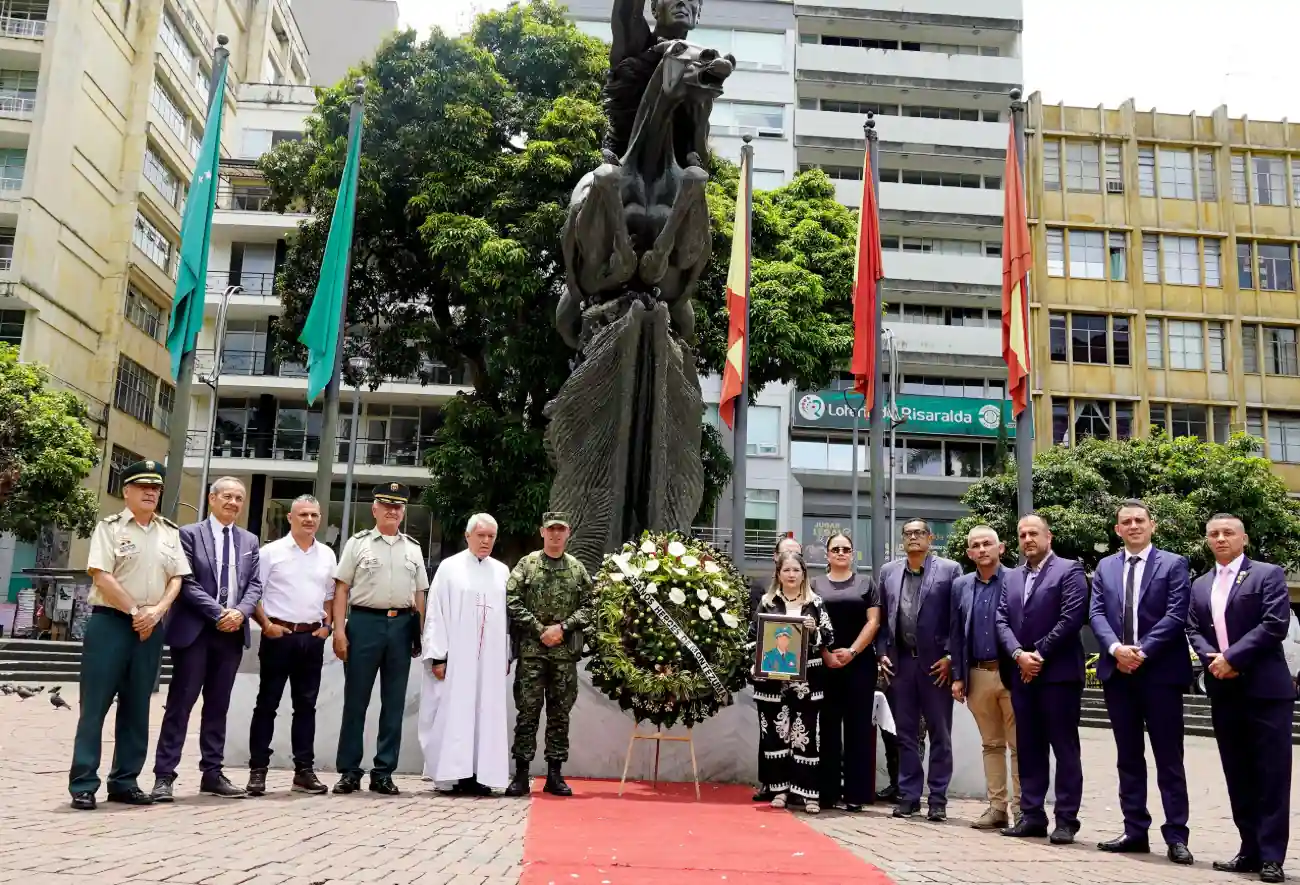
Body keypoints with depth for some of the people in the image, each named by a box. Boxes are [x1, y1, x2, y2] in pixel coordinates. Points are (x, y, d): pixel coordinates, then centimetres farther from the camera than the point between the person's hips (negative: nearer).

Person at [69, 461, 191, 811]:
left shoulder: (170, 532, 12)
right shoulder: (110, 527, -1)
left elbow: (177, 578, 8)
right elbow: (102, 576, -11)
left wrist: (156, 611, -8)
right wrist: (135, 611, -13)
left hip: (150, 627, 5)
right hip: (110, 622, -5)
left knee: (136, 708, 8)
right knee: (95, 705, -3)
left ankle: (124, 782, 16)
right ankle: (83, 784, 2)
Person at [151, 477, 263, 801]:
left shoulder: (249, 541, 14)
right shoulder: (189, 534, 0)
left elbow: (255, 584, 9)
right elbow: (187, 582, -8)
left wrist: (240, 611, -10)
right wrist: (218, 613, -15)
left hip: (232, 632, 4)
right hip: (195, 630, -4)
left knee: (218, 705, 10)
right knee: (181, 702, -2)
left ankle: (212, 772, 16)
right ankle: (164, 775, 3)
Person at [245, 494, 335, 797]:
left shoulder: (327, 555, 10)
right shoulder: (272, 551, -2)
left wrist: (327, 624, 5)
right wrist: (266, 624, -11)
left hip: (313, 637, 4)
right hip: (278, 635, -4)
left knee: (306, 705, 8)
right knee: (267, 703, 1)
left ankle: (304, 770, 14)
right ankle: (258, 770, 8)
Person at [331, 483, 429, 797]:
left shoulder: (413, 548, 13)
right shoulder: (358, 543, 4)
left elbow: (420, 594, 13)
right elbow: (341, 588, 0)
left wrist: (419, 634, 7)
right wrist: (339, 630, -8)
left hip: (402, 625, 3)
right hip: (365, 621, -3)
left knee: (394, 702, 6)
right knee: (356, 699, 2)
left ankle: (383, 773, 14)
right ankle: (349, 771, 11)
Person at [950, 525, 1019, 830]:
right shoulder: (961, 586, 11)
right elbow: (956, 634, 11)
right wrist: (958, 676, 6)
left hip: (1011, 673, -4)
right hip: (977, 675, 4)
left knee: (1019, 744, 1)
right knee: (991, 744, 11)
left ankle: (1019, 808, 7)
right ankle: (997, 806, 17)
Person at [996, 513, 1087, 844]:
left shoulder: (1069, 570, -2)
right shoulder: (1012, 577, 17)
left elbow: (1071, 619, -12)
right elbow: (1002, 620, 9)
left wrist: (1039, 655, -12)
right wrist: (1018, 654, -7)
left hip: (1058, 673, -6)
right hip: (1022, 675, 6)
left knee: (1065, 748, 0)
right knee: (1028, 749, 9)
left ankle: (1066, 819, 5)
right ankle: (1032, 815, 15)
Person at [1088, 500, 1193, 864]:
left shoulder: (1173, 564, 1)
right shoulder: (1105, 567, 13)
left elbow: (1175, 615, -9)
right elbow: (1096, 614, 4)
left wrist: (1142, 651, -16)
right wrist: (1116, 648, -14)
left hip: (1160, 671, -4)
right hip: (1117, 672, 4)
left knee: (1168, 758, 0)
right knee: (1128, 757, 9)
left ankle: (1176, 836, 6)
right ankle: (1135, 831, 16)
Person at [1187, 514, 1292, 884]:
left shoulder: (1268, 574, -1)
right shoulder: (1200, 585, 17)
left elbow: (1274, 624, -12)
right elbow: (1193, 630, 12)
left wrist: (1232, 657, -15)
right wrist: (1211, 658, -8)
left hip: (1265, 688, -6)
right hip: (1223, 691, 6)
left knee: (1271, 774, -3)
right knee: (1238, 776, 9)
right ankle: (1251, 850, 17)